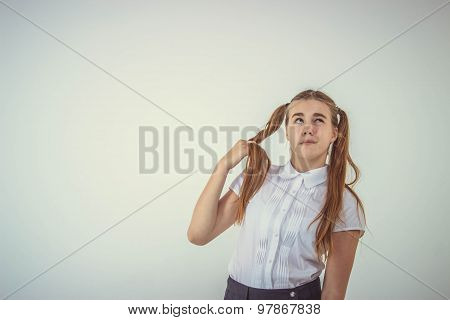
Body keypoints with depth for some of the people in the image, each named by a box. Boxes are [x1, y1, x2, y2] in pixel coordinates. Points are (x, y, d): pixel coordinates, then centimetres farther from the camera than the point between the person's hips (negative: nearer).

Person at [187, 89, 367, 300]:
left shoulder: (344, 205, -12)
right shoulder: (256, 177, -5)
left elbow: (333, 292, -9)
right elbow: (198, 235, -11)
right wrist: (223, 166, -15)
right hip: (236, 293, 3)